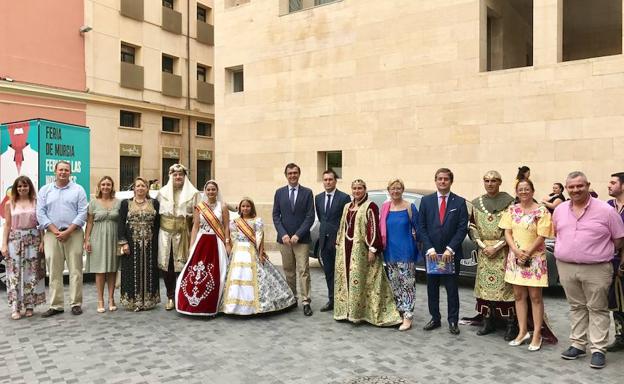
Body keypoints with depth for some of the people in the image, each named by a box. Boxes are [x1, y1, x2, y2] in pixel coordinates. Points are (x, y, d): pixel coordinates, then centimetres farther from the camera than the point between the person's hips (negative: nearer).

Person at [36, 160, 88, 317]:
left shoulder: (78, 190, 6)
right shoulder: (45, 190, 12)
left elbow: (82, 213, -2)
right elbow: (40, 213, 4)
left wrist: (68, 232, -11)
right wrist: (55, 231, -8)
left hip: (74, 234, -2)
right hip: (52, 235, 2)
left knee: (75, 270, -1)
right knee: (54, 272, 4)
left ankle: (76, 304, 6)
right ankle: (56, 305, 11)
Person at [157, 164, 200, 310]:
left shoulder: (193, 193, 4)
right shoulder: (162, 192, 11)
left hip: (183, 234, -2)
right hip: (165, 234, 2)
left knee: (182, 266, -1)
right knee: (166, 265, 4)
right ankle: (171, 297, 16)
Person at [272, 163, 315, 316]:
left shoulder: (307, 192, 1)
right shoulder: (279, 192, 7)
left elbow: (310, 217, -4)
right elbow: (276, 215, 4)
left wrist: (298, 235, -12)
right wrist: (283, 234, -9)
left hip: (302, 239, -2)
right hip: (284, 238, 2)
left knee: (303, 270, -4)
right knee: (288, 271, 10)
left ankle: (306, 302, -1)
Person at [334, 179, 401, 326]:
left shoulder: (370, 206, -7)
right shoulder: (347, 207, 15)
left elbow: (374, 228, -13)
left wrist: (372, 249, -19)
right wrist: (339, 245, 15)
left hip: (361, 249, -7)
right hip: (346, 249, 7)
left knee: (359, 279, -5)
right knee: (346, 278, 10)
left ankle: (358, 313, 4)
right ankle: (348, 310, 21)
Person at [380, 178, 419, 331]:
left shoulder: (410, 207, -4)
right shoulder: (385, 207, 7)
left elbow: (417, 228, 1)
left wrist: (415, 240, -1)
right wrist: (383, 246, 8)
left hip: (406, 251, -4)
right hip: (390, 252, 5)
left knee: (407, 284, -4)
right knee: (394, 284, 13)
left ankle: (407, 317, 0)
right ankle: (397, 313, 25)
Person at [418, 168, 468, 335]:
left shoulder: (459, 202, -1)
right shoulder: (426, 201, 3)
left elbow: (463, 228, -5)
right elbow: (421, 227, 0)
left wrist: (450, 249, -13)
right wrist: (430, 249, -9)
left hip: (451, 253, -2)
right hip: (431, 252, 2)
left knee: (452, 288, 6)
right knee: (432, 287, 10)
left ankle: (453, 321, 17)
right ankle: (435, 318, 22)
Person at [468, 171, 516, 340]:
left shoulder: (509, 201, -5)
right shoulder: (477, 203, 9)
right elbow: (472, 226, 10)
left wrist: (496, 247, -13)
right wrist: (481, 244, -4)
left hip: (503, 251, -4)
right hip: (483, 251, 4)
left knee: (505, 286, -5)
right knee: (485, 285, 7)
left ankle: (511, 324, 7)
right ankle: (488, 322, 19)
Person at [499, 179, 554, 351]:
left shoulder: (541, 211, -6)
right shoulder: (512, 210, 6)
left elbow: (541, 236, -9)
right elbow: (507, 233, 2)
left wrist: (527, 253, -14)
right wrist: (517, 251, -11)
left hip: (535, 258, -4)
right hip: (515, 257, 4)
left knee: (535, 296, 1)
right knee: (519, 295, 9)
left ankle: (537, 335, 10)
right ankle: (522, 332, 19)